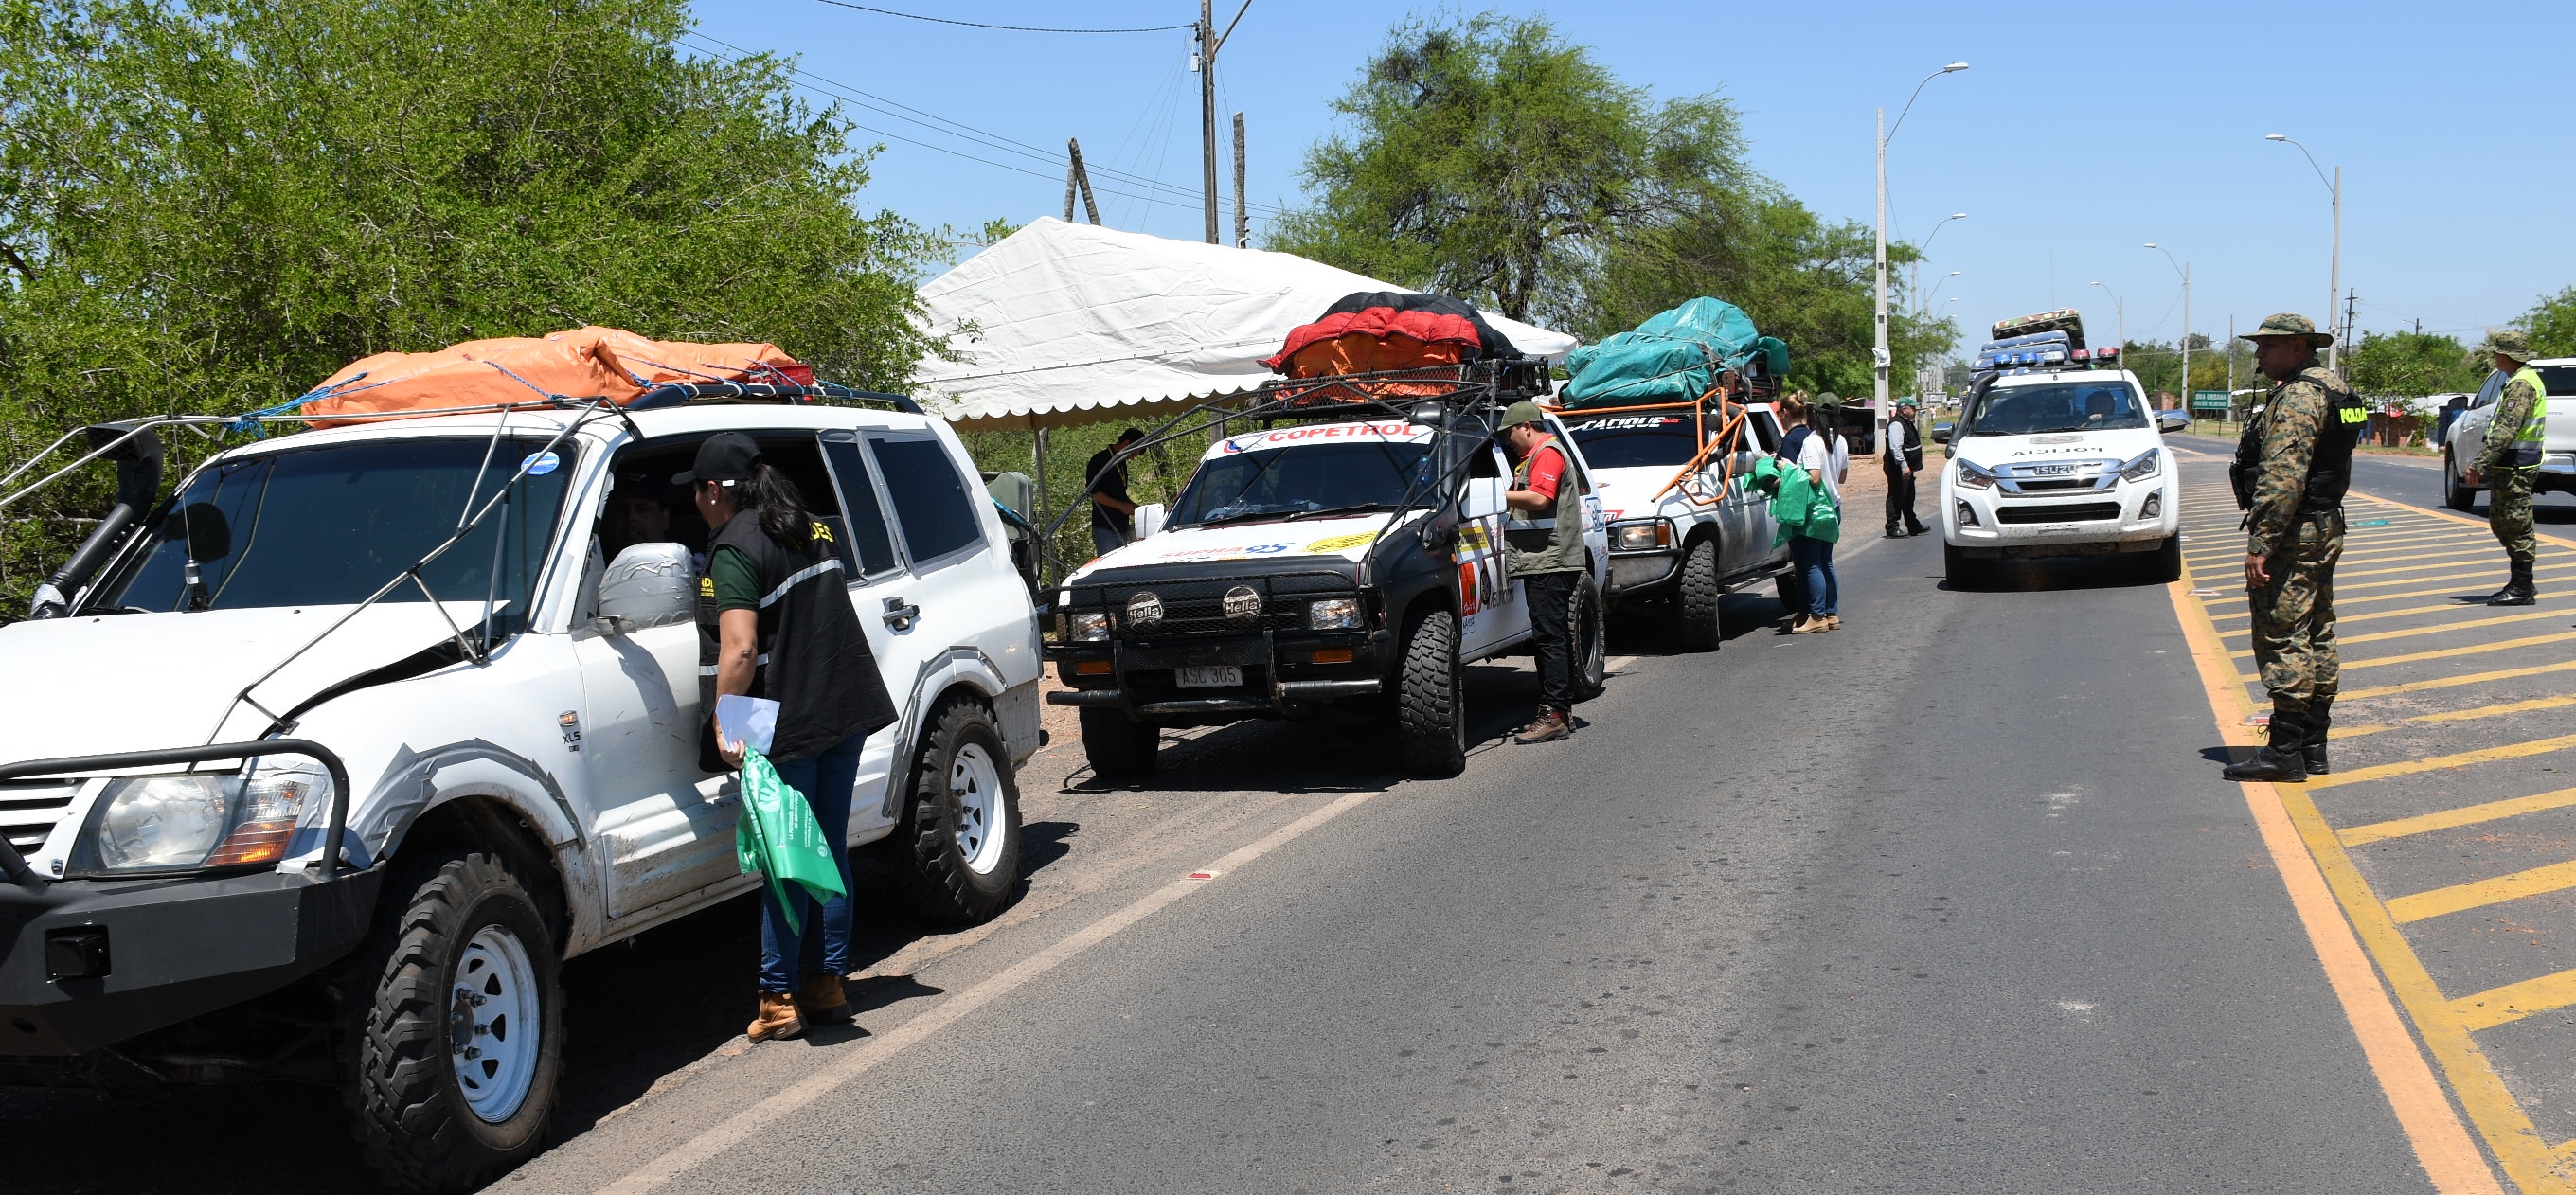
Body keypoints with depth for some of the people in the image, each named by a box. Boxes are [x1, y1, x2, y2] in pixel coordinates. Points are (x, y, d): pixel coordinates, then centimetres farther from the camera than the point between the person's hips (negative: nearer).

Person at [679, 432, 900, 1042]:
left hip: (788, 726, -7)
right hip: (847, 711, 8)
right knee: (829, 853, 13)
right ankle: (827, 985, 19)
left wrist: (722, 726, -17)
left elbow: (740, 650, -22)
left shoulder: (735, 548, -13)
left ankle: (779, 1001, 5)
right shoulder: (809, 529, 13)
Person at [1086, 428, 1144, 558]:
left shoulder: (1121, 463, 20)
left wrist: (1136, 507, 12)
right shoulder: (1100, 460, -7)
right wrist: (1121, 506, -17)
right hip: (1105, 529, -9)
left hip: (1121, 528, 9)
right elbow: (1093, 493, -15)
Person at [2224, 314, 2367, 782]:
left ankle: (2285, 751, -6)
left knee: (2281, 638, -8)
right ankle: (2312, 747, 18)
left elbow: (2283, 478, -25)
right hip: (2325, 529, 11)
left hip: (2293, 533, -11)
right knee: (2316, 637, 12)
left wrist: (2260, 544, -25)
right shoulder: (2332, 390, 17)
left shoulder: (2297, 397, -17)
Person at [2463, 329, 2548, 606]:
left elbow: (2506, 430, -27)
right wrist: (2489, 464, 25)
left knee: (2516, 526, -6)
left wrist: (2481, 463, -29)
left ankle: (2522, 588, -2)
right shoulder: (2523, 380, 18)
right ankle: (2520, 583, 21)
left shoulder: (2521, 385, -17)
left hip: (2515, 467, -11)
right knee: (2501, 522, 15)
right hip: (2510, 466, 11)